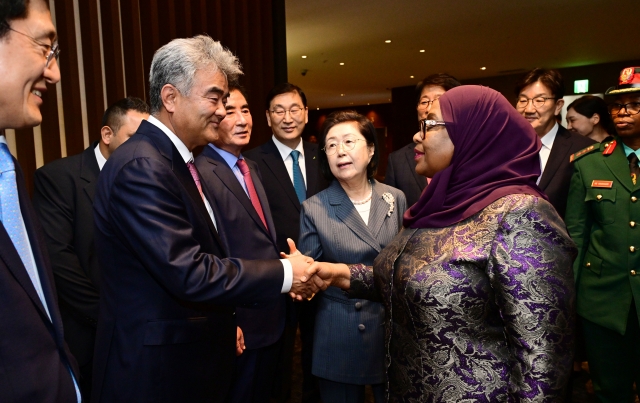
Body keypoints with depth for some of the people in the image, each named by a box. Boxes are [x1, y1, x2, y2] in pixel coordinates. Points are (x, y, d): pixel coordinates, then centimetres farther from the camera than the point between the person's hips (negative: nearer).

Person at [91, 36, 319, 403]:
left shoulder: (178, 161, 7)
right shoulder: (140, 167, -23)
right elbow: (189, 273, -28)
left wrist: (224, 322, 13)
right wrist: (285, 274, -19)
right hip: (155, 371, -9)